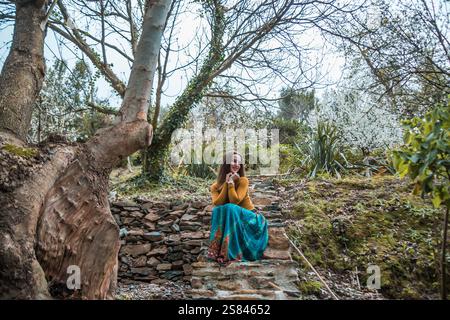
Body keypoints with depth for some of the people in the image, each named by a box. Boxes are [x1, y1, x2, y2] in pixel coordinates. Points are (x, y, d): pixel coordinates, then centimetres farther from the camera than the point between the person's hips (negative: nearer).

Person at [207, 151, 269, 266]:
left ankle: (231, 252, -30)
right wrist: (226, 183, -17)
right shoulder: (215, 186, 0)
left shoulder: (243, 180, -11)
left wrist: (231, 182, -20)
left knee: (229, 208, -32)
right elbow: (217, 204, -18)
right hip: (232, 219, 3)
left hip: (249, 218, -3)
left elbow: (234, 201, -24)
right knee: (217, 211, -26)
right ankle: (219, 247, -18)